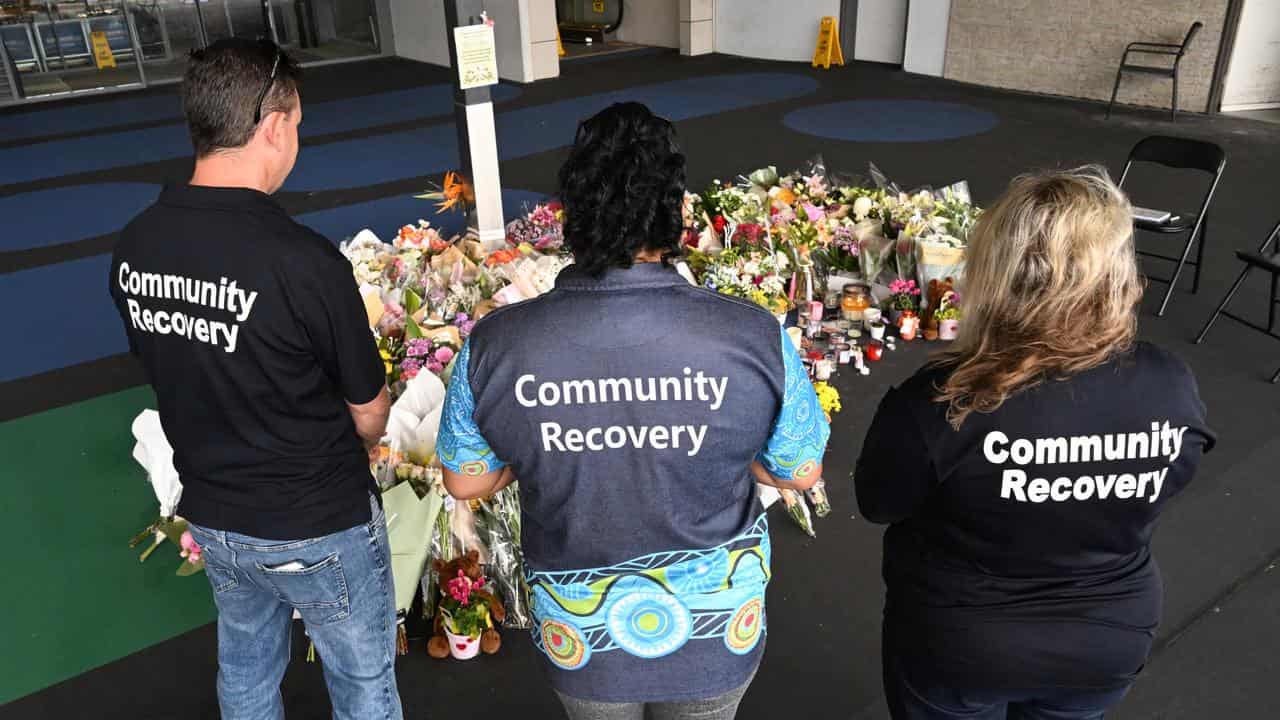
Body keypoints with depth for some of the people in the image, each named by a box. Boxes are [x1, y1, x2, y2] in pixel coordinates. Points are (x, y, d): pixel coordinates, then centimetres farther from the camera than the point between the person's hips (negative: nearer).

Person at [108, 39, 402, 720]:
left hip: (212, 515, 6)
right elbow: (369, 414, -16)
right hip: (318, 526, -6)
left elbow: (170, 369, 6)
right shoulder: (304, 261, -29)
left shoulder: (132, 247, -10)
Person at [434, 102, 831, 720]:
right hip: (715, 639, 0)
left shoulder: (492, 345, -22)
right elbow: (800, 472, -9)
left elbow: (465, 481, -6)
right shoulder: (755, 338, -25)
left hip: (580, 645, 1)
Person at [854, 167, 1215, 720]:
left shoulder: (938, 402, -32)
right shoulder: (1172, 388, -19)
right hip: (1110, 644, 4)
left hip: (957, 651, -3)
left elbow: (878, 503, -13)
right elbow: (1165, 483, 1)